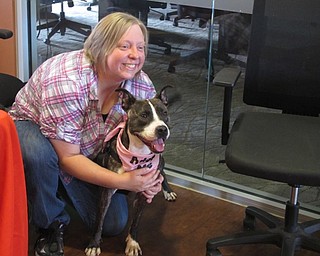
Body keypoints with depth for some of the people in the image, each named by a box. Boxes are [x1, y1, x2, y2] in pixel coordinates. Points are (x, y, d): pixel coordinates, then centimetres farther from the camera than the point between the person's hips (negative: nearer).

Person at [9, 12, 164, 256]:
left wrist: (149, 176, -26)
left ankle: (65, 187, 24)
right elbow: (68, 158, -32)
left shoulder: (143, 86, -20)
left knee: (114, 223, -6)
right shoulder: (66, 81, -37)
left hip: (91, 154, 5)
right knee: (38, 153, -41)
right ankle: (51, 224, -12)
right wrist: (124, 181, -39)